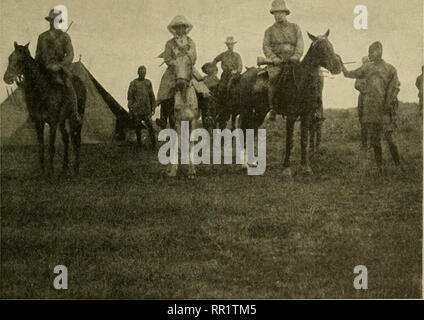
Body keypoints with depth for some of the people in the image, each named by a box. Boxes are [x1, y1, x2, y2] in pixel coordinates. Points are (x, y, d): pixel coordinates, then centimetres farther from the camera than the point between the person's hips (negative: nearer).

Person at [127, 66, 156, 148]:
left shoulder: (148, 82, 12)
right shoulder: (133, 83, 3)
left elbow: (152, 96, 15)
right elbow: (130, 97, 2)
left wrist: (153, 107, 10)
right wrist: (130, 109, -3)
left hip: (146, 109, 1)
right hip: (137, 109, -1)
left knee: (150, 126, -8)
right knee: (138, 127, 4)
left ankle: (154, 144, -8)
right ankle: (139, 143, 14)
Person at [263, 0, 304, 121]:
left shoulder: (295, 28, 15)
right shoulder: (270, 31, 13)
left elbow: (300, 43, 4)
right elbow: (266, 47, 2)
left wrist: (297, 56, -15)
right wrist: (274, 58, -16)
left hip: (292, 61, 2)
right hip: (277, 62, -2)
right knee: (274, 78, -28)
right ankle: (272, 109, -19)